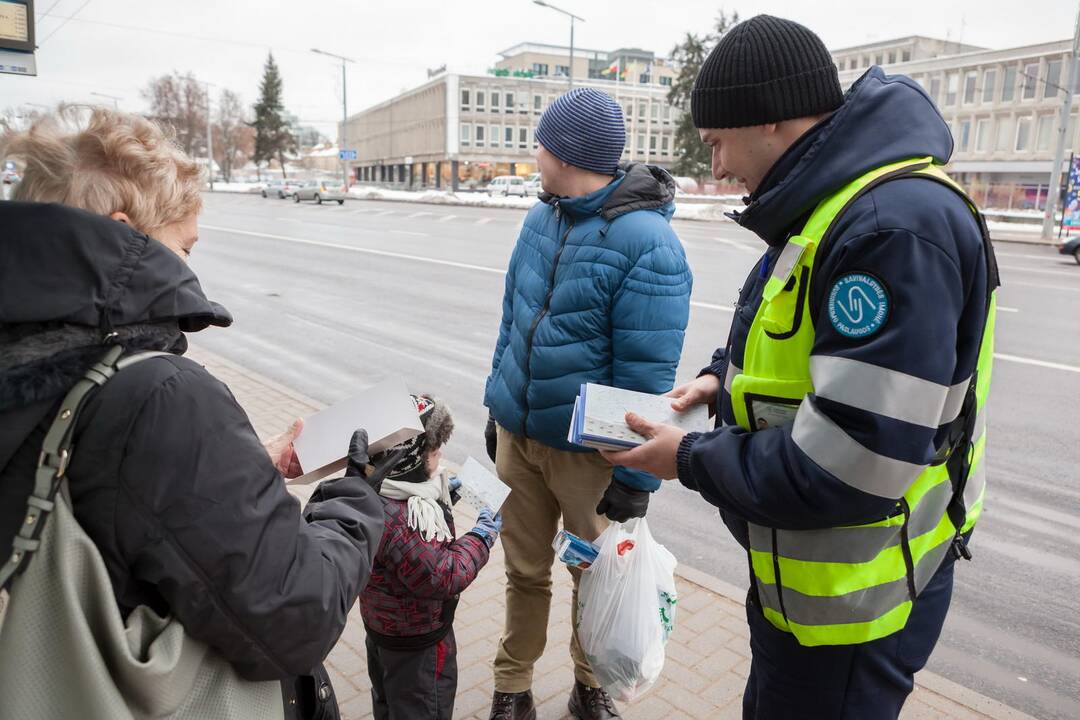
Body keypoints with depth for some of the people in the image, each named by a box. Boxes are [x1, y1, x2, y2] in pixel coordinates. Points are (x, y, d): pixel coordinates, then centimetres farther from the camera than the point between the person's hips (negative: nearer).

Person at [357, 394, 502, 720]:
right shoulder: (410, 517, -39)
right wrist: (480, 539, -21)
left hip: (380, 623, 8)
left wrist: (437, 496, 0)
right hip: (417, 641, -8)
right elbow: (442, 577, -32)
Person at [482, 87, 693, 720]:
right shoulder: (542, 218, 5)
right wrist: (499, 405, 17)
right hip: (517, 432, 5)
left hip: (589, 449, -5)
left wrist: (636, 475, -15)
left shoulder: (646, 244, -19)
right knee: (525, 572, 17)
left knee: (596, 577, 16)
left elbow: (647, 375, -18)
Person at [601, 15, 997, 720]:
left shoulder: (895, 225, -29)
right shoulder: (830, 207, 6)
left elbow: (851, 464, -33)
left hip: (850, 603, -10)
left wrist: (691, 460, -20)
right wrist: (722, 378, 1)